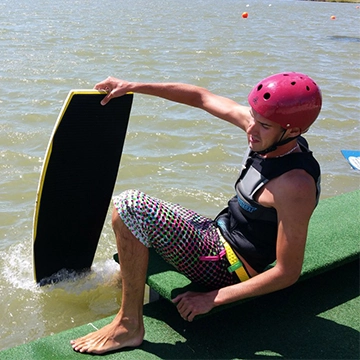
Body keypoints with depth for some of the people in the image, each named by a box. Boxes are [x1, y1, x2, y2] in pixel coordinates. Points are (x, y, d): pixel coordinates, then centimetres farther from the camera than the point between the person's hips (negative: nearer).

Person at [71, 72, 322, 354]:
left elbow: (288, 273, -25)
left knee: (131, 206, -23)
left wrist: (212, 299, -22)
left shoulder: (295, 186, -30)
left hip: (226, 266, -9)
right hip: (219, 234, 9)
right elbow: (201, 97, 1)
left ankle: (129, 326, -14)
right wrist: (135, 87, -1)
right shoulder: (268, 134, -7)